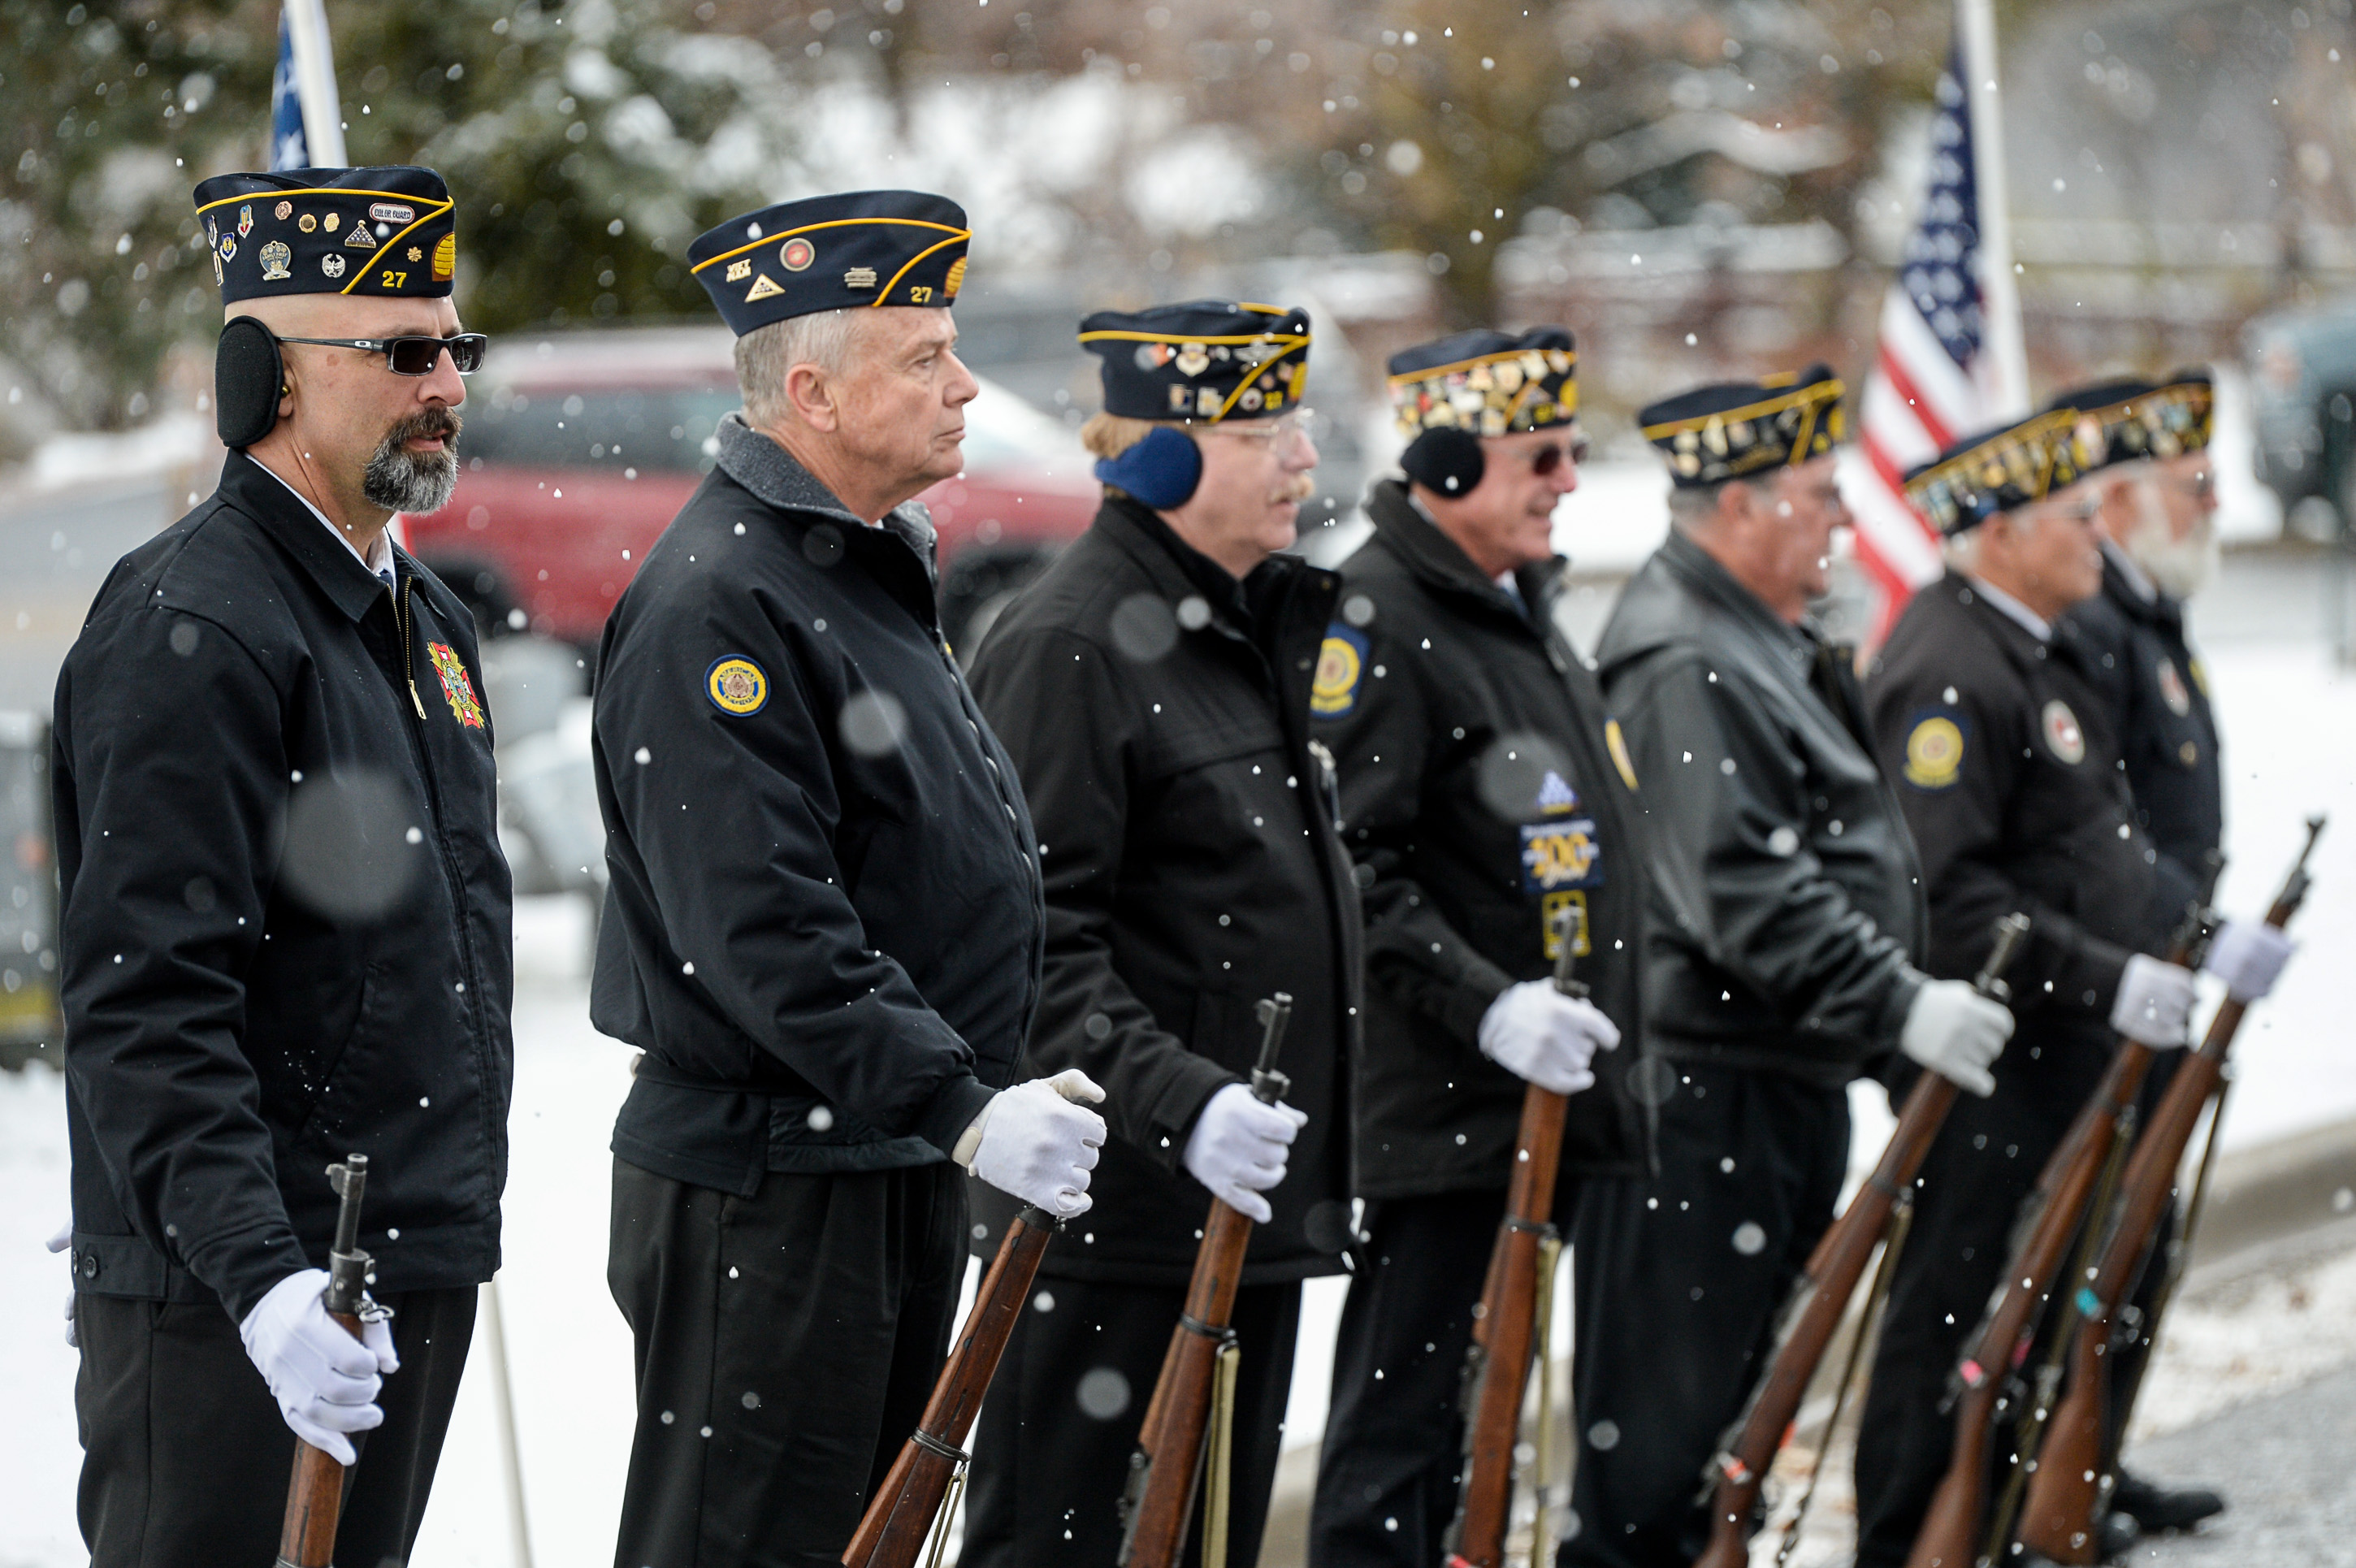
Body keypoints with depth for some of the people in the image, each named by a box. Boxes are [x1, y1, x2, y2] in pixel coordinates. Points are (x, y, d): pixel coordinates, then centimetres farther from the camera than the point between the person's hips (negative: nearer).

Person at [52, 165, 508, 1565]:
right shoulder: (192, 626, -15)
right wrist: (260, 1275, -31)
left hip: (425, 1271, 9)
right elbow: (145, 1012, -23)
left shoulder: (430, 619, 15)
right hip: (233, 1303, -9)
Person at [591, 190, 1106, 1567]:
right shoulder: (718, 602, -18)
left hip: (899, 1169, 10)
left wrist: (988, 1104, 20)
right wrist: (958, 1102, -29)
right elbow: (764, 930, -26)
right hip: (766, 1188, -10)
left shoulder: (875, 574, 16)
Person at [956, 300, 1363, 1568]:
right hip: (1110, 1215, -9)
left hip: (1253, 1201, 9)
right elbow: (1035, 941, -21)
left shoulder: (1256, 631, 15)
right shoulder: (1068, 645, -14)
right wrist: (1178, 1100, -31)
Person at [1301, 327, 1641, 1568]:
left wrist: (1601, 1032, 24)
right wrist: (1485, 1005, -26)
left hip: (1548, 1094, 9)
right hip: (1438, 1103, -9)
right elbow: (1346, 865, -21)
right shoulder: (1373, 618, -14)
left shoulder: (1521, 605, 17)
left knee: (1461, 1411, 15)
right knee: (1400, 1412, -5)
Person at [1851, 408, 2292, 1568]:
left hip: (2065, 1054, 10)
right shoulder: (1950, 675, -19)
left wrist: (2202, 938, 9)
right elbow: (1946, 894, -27)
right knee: (1952, 1316, -3)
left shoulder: (2045, 648, 15)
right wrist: (2111, 982, -27)